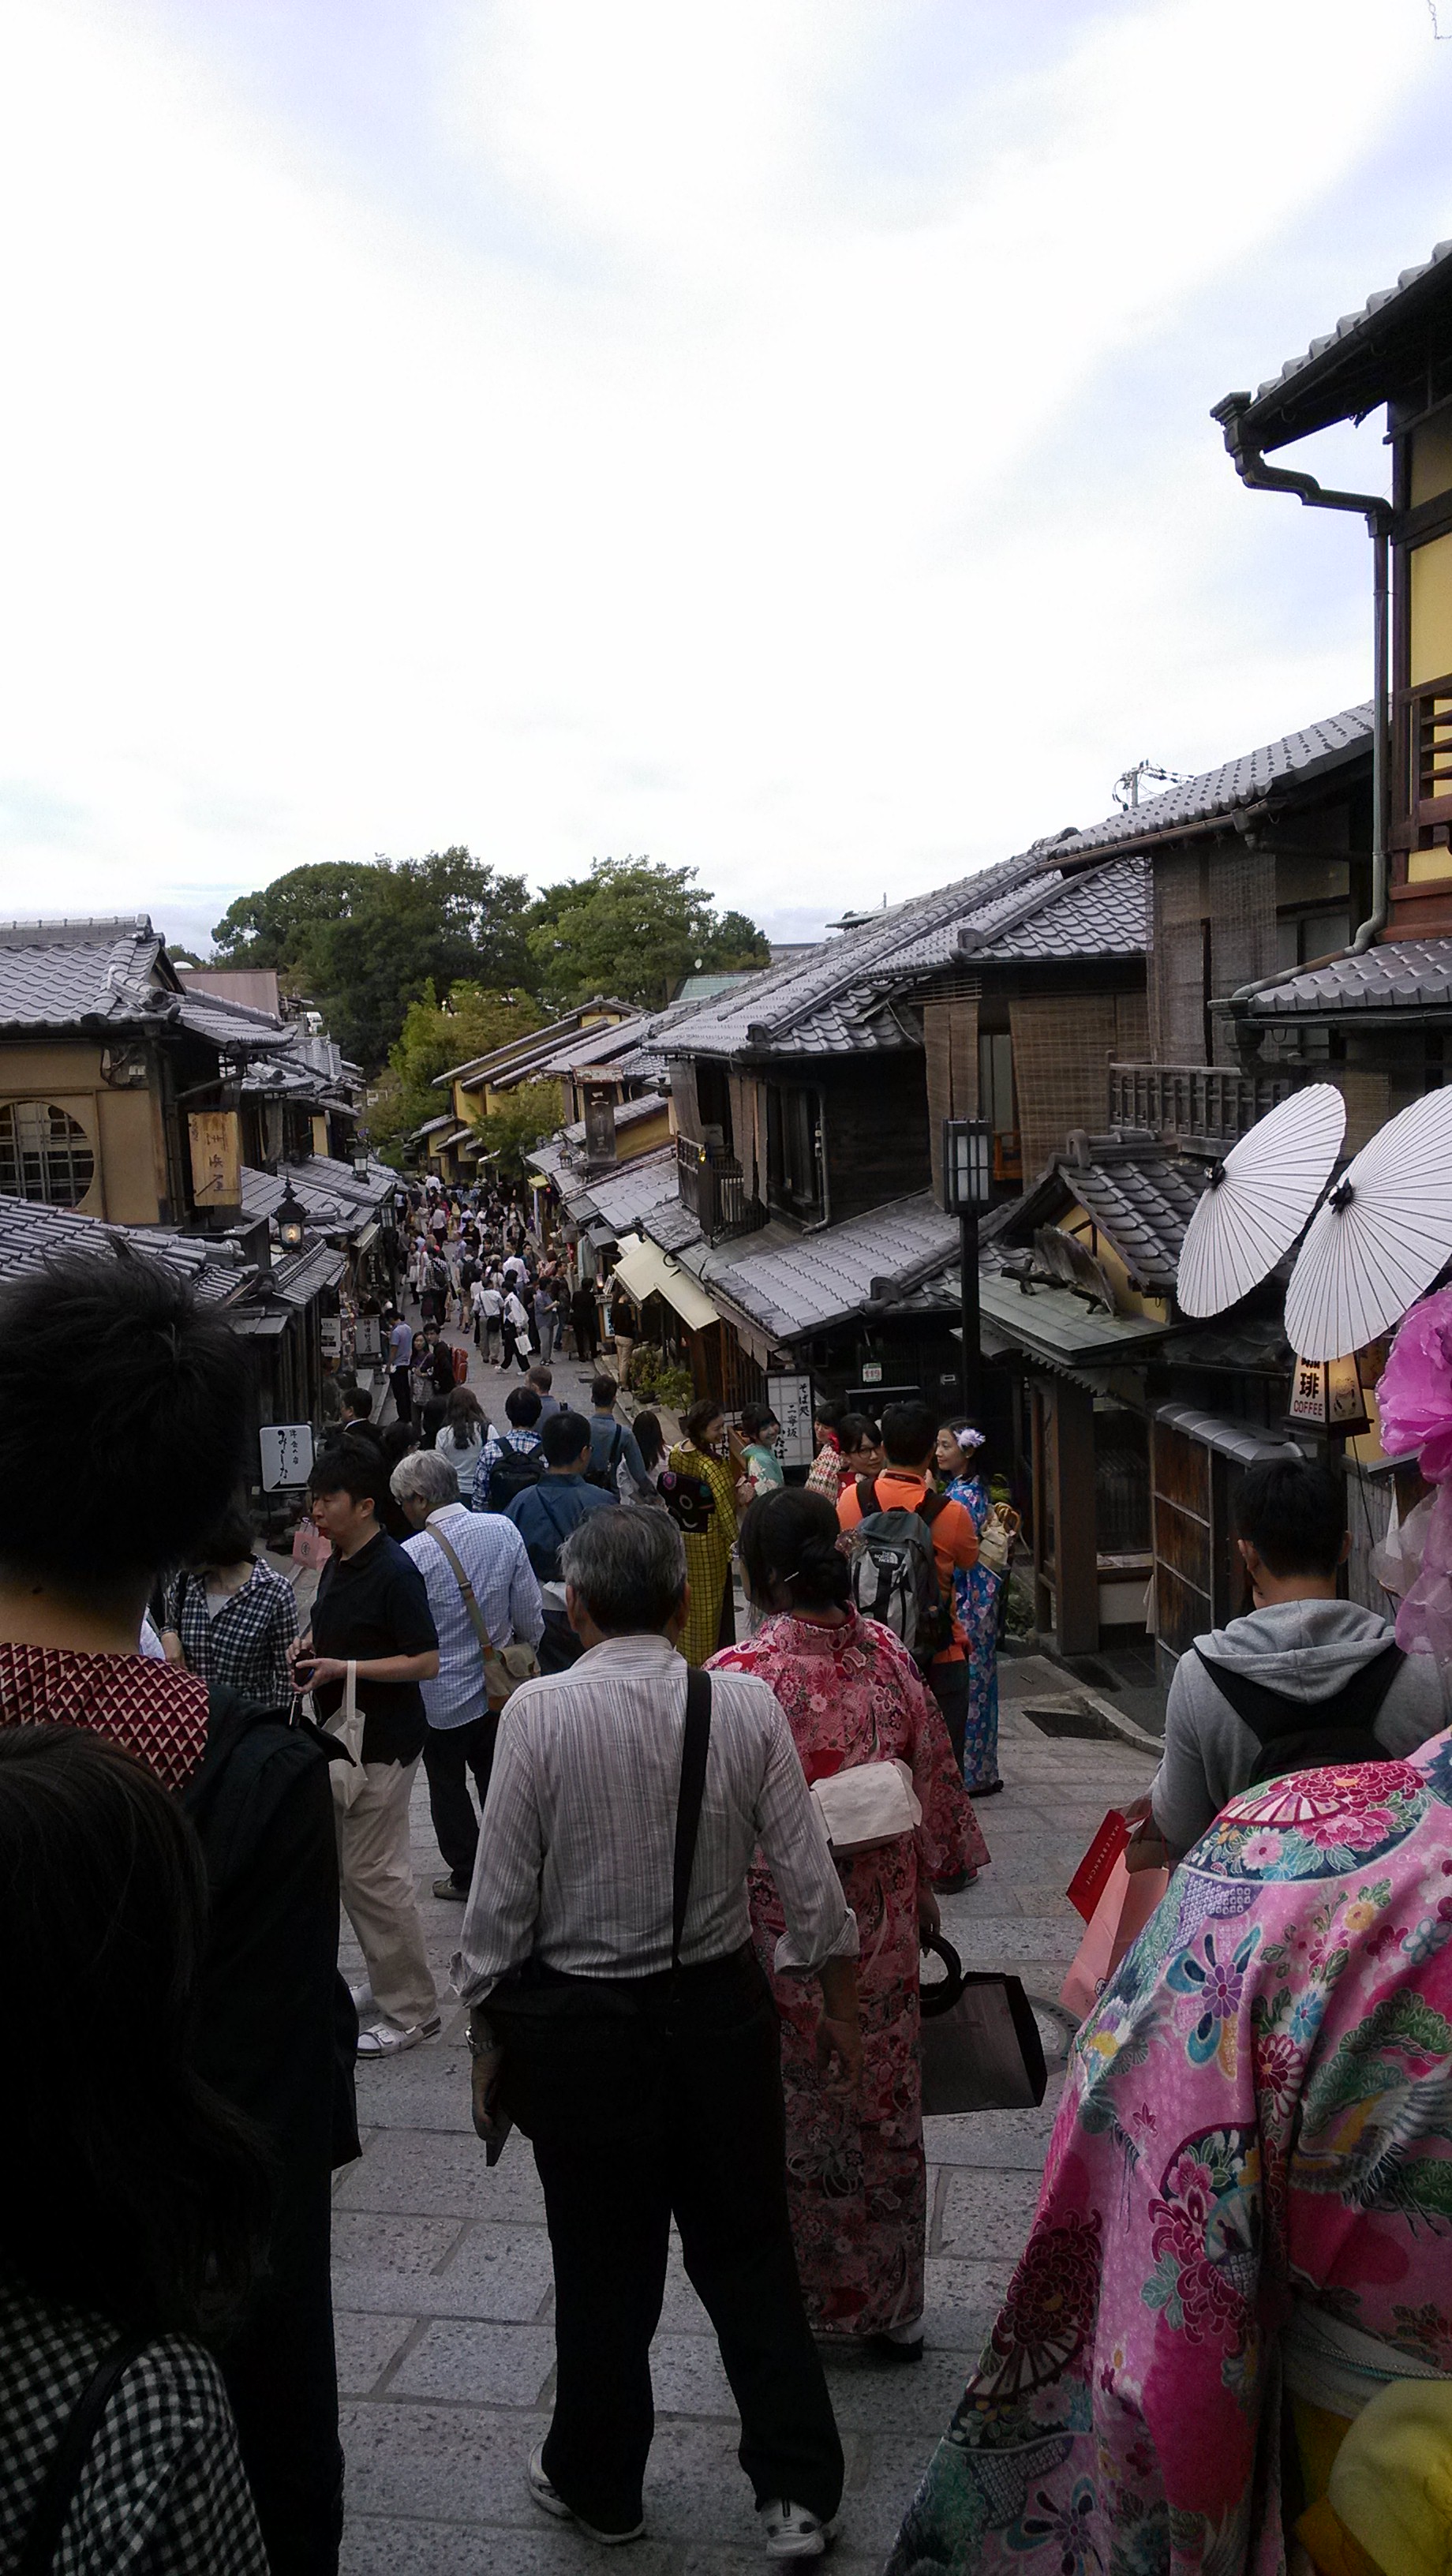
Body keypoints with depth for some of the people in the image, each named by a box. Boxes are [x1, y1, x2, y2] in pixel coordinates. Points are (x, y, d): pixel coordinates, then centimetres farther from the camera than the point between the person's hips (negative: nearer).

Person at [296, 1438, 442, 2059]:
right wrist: (312, 1646, 2)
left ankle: (412, 2008, 9)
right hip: (345, 1738, 9)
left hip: (383, 1744, -9)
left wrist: (341, 1668, -25)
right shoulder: (337, 1563, 9)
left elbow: (425, 1662, -20)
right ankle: (386, 1983, 32)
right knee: (350, 1869, 17)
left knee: (373, 1874, -4)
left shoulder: (394, 1572, -19)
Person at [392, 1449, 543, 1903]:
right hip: (497, 1687, 4)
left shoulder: (412, 1555, -23)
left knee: (448, 1788, 15)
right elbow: (530, 1614, -3)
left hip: (440, 1694, -4)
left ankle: (466, 1876, 26)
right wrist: (525, 1651, 15)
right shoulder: (503, 1530, -10)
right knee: (496, 1777, 21)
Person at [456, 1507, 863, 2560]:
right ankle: (798, 2492, 29)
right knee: (751, 2254, 19)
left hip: (583, 2024, -1)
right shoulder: (747, 1704, -11)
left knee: (606, 2270, 17)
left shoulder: (540, 1710, -17)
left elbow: (502, 1896, -11)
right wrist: (840, 2008, 9)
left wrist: (487, 2031, 3)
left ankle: (598, 2482, 38)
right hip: (724, 2010, 2)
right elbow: (809, 1880, -5)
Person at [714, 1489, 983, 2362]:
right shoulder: (889, 1656, -7)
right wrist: (923, 1897, 17)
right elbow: (935, 1783, 3)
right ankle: (894, 2308, 34)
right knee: (884, 2110, 19)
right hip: (880, 1930, 4)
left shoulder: (737, 1677, -20)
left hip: (778, 1937, -4)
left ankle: (792, 2304, 31)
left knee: (789, 2118, 14)